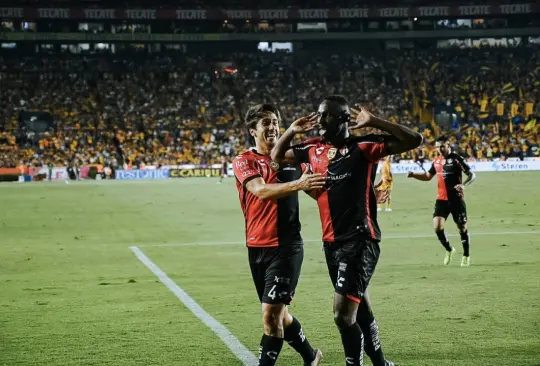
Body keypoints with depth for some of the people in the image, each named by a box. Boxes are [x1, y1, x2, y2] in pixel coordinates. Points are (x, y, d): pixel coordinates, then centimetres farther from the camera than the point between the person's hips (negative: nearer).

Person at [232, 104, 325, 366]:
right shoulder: (243, 162, -1)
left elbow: (316, 192, 18)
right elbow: (261, 191, -22)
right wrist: (297, 184, -37)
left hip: (287, 246, -2)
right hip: (257, 247, 2)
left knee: (271, 313, -13)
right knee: (277, 313, 14)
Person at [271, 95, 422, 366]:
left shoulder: (363, 147, -9)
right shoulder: (314, 150, 9)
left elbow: (414, 140, -16)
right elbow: (277, 156, 24)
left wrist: (374, 123, -23)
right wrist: (292, 131, 7)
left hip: (359, 241, -7)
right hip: (332, 242, 7)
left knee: (343, 314, -14)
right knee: (359, 309, 19)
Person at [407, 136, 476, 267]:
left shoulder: (457, 159, -8)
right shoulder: (436, 161, 8)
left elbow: (472, 175, -8)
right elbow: (428, 176, 22)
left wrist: (464, 185, -27)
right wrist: (413, 175, 5)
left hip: (456, 199, -4)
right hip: (441, 200, 4)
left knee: (462, 228, 4)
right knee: (437, 227, -10)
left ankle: (466, 256, 21)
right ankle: (449, 250, 15)